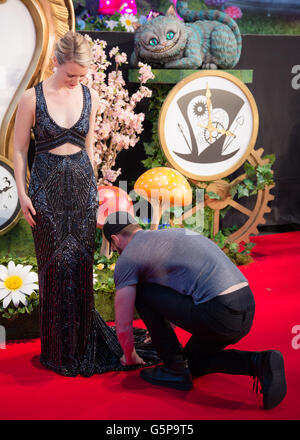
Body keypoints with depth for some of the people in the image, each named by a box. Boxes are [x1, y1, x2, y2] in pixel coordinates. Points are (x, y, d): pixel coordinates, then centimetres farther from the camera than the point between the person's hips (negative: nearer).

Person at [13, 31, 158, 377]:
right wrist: (22, 193, -5)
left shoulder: (89, 97, 4)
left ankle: (82, 344, 20)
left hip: (82, 184, 3)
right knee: (56, 264, 0)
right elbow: (19, 149, -1)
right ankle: (59, 350, 15)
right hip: (47, 187, -3)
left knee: (80, 264, 4)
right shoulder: (32, 98, -6)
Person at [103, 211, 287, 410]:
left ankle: (175, 369, 14)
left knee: (141, 292, 10)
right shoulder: (174, 234, 30)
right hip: (247, 310, 9)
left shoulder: (127, 259, 5)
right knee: (193, 364, 30)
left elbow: (123, 326, 7)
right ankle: (258, 363, 7)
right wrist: (164, 336, 58)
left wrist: (130, 356, 29)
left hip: (218, 315, -8)